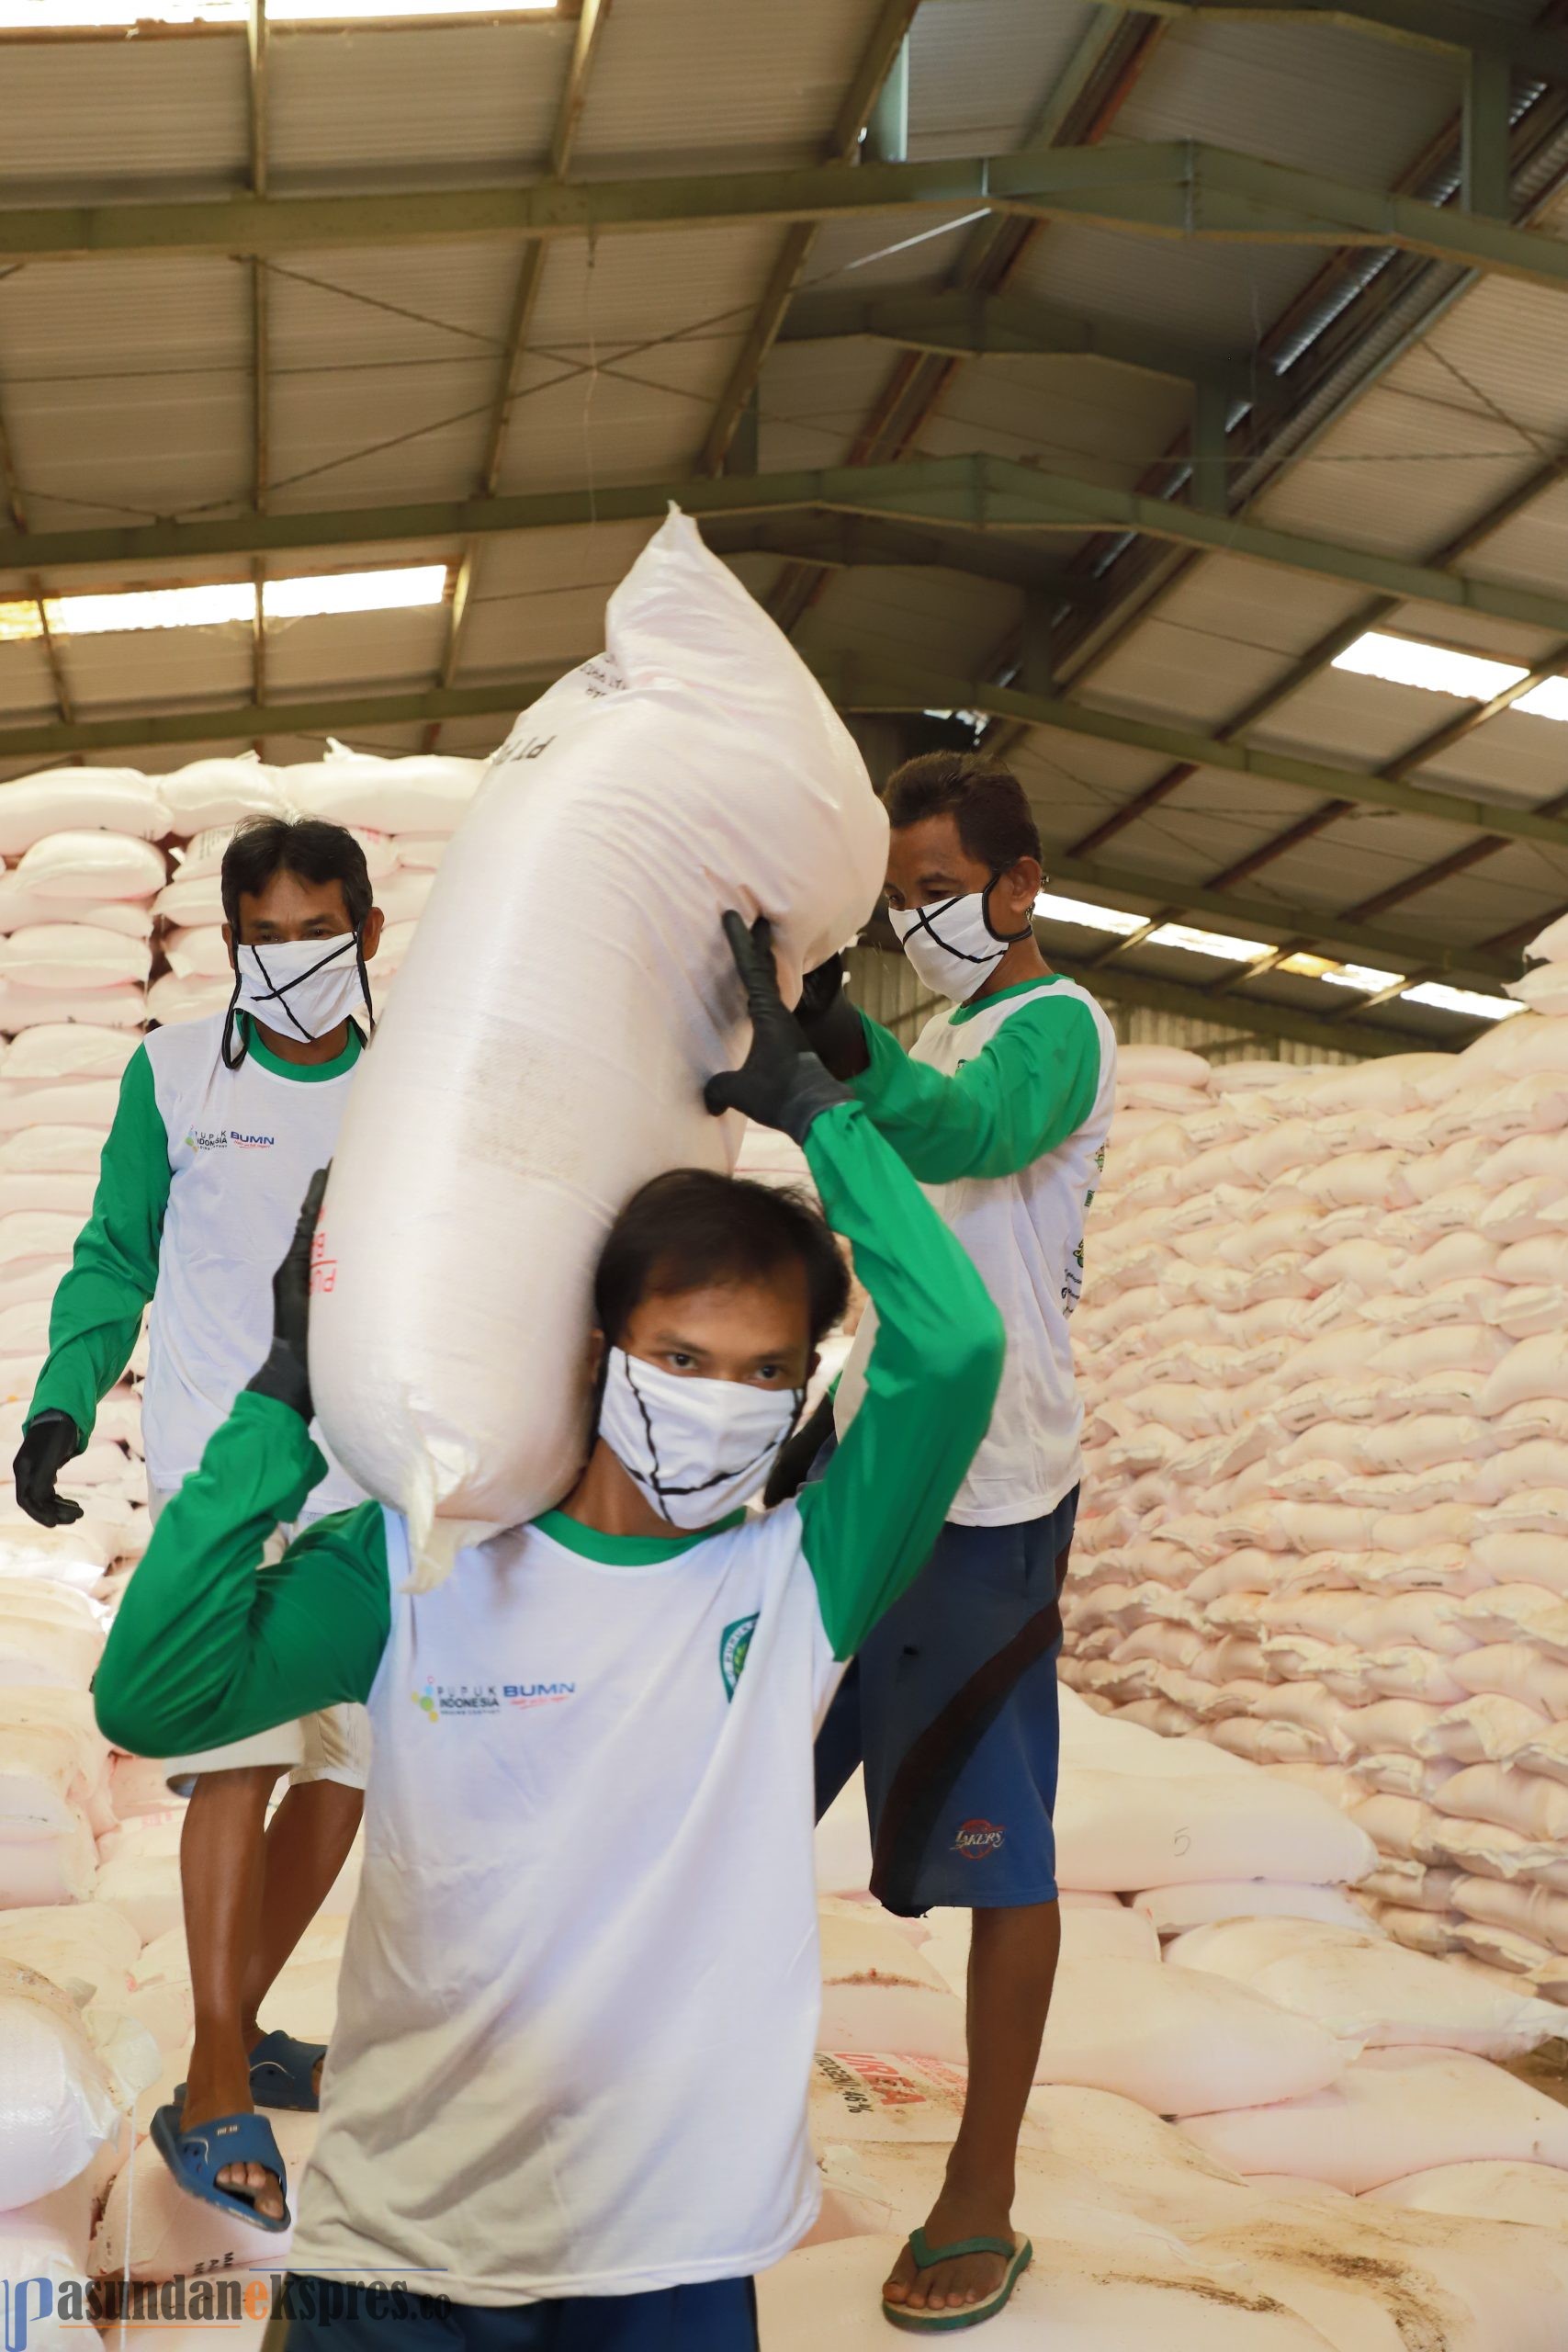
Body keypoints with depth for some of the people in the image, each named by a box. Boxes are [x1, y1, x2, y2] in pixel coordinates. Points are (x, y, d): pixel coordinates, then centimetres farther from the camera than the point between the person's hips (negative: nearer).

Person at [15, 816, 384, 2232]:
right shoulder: (174, 1076, 0)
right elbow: (118, 1259, 5)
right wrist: (64, 1403, -8)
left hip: (374, 1488, 4)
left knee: (349, 1769, 8)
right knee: (240, 1756, -14)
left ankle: (239, 2026, 27)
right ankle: (217, 2102, -5)